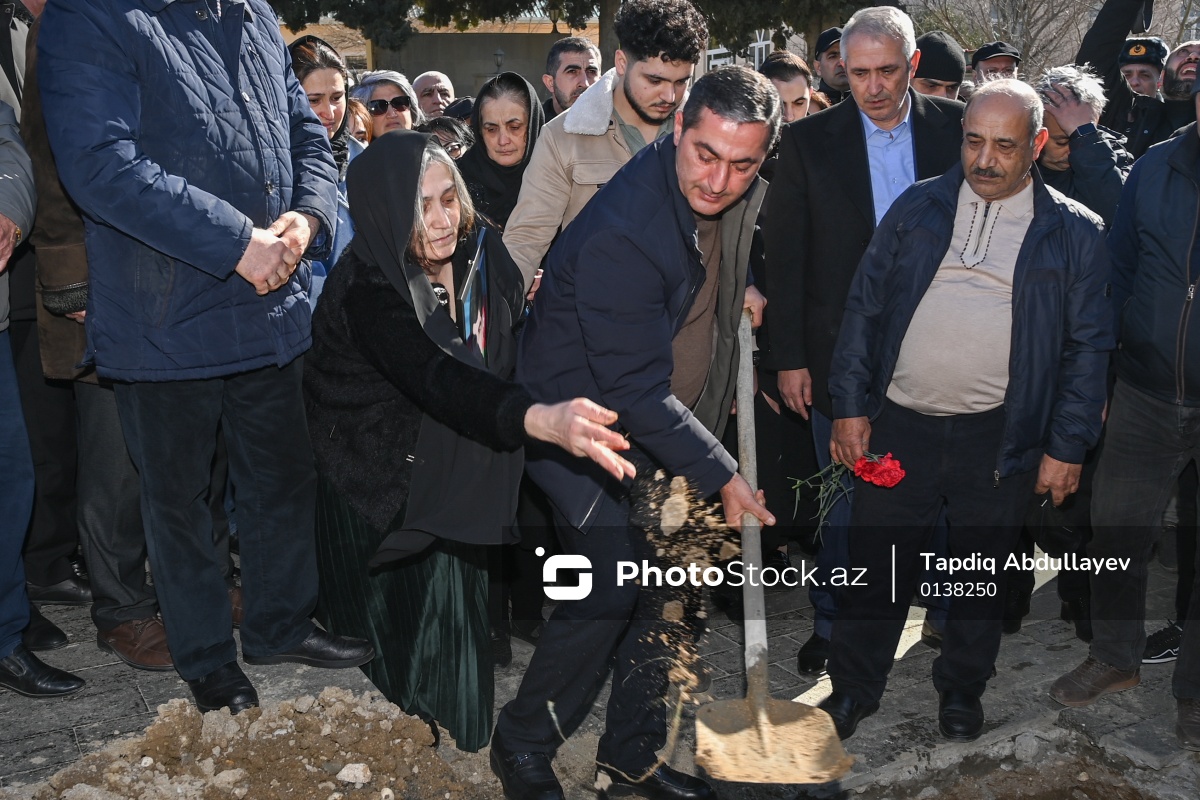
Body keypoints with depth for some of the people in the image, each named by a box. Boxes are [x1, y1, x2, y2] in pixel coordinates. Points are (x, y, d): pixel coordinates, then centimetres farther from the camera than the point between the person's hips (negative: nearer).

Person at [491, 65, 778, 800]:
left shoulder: (742, 198, -4)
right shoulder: (620, 233, -29)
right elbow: (636, 389, -27)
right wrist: (721, 476, -23)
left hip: (662, 423, 8)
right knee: (612, 585, -14)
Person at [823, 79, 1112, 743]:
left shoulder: (1075, 233, 0)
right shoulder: (917, 208, 4)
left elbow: (1088, 347, 2)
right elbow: (864, 307, 5)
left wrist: (1066, 446, -2)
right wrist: (850, 406, 0)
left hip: (999, 437, 0)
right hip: (899, 423, 1)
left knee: (983, 572, 15)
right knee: (875, 566, 8)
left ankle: (961, 687, 37)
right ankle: (853, 688, 27)